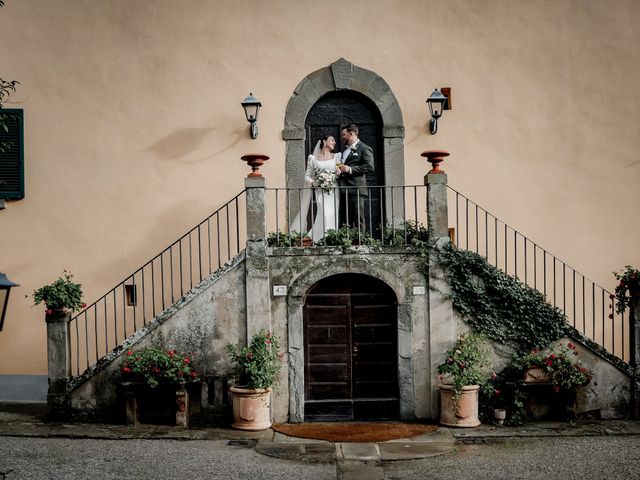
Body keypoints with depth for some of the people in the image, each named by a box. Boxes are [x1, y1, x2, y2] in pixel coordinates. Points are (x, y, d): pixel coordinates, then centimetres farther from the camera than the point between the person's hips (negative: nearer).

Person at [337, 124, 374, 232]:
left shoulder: (364, 148, -1)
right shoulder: (345, 150, 24)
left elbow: (369, 166, -13)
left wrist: (350, 169, -15)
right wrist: (340, 169, 13)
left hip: (356, 190, -8)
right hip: (343, 191, 8)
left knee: (358, 220, -8)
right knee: (345, 221, 6)